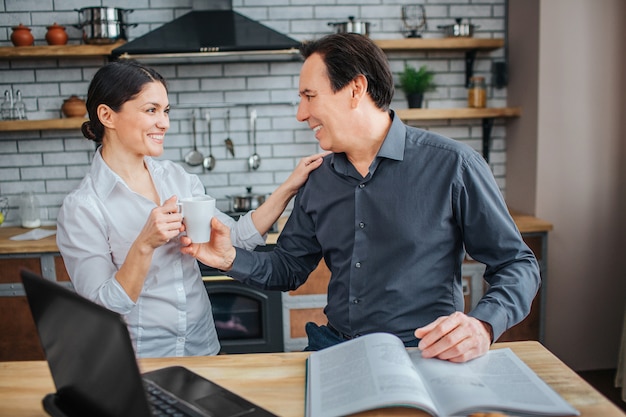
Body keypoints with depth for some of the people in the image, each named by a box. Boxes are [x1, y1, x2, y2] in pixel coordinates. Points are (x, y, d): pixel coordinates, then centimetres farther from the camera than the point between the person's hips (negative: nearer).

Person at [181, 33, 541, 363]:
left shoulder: (452, 165, -7)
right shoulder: (321, 180, 11)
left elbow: (517, 265, -3)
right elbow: (288, 268, 17)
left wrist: (483, 325, -22)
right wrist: (231, 258, -2)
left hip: (423, 357, -4)